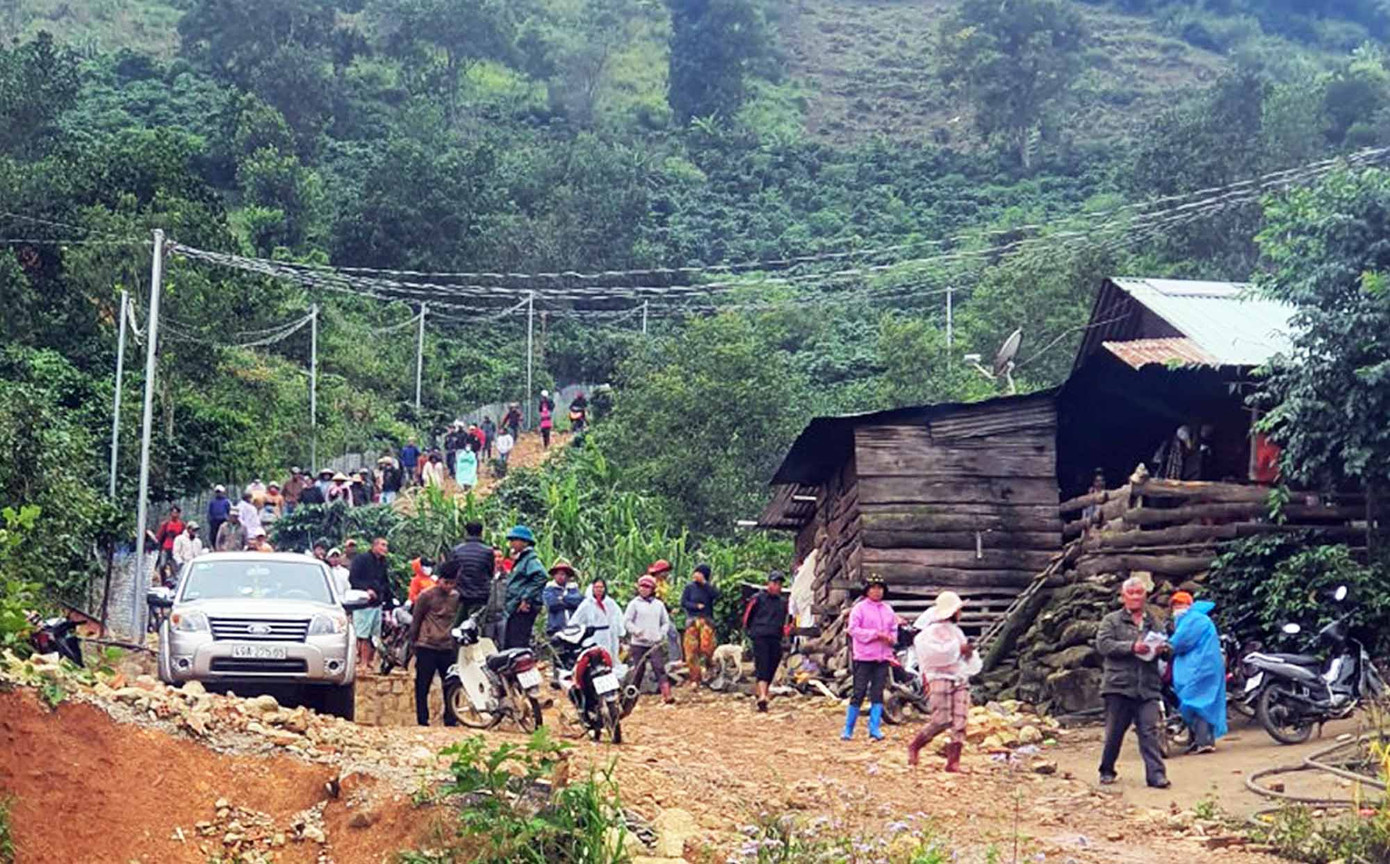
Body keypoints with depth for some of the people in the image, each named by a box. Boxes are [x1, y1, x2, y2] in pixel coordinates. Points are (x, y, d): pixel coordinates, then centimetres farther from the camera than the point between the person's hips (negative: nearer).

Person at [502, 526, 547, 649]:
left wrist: (526, 598, -25)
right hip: (514, 609, 11)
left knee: (519, 644, -16)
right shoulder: (519, 560, 22)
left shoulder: (531, 559, -9)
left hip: (524, 609, -11)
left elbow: (541, 577, -25)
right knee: (508, 646, 12)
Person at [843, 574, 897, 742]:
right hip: (864, 657, -5)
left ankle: (875, 728, 8)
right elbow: (853, 629, -11)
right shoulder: (860, 608, -4)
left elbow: (894, 629, 19)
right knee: (859, 693, -4)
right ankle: (848, 730, 4)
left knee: (877, 693, 4)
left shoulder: (888, 610, 13)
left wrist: (891, 638, -4)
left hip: (883, 657, 5)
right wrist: (876, 634, -16)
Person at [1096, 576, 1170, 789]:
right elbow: (1103, 644, -7)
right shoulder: (1111, 620, 7)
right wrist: (1132, 647, -18)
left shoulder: (1154, 623, 18)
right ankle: (1107, 771, 20)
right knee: (1114, 732, 4)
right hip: (1119, 685, -2)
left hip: (1148, 687, 2)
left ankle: (1156, 774, -11)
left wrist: (1161, 649, -6)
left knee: (1149, 731, -7)